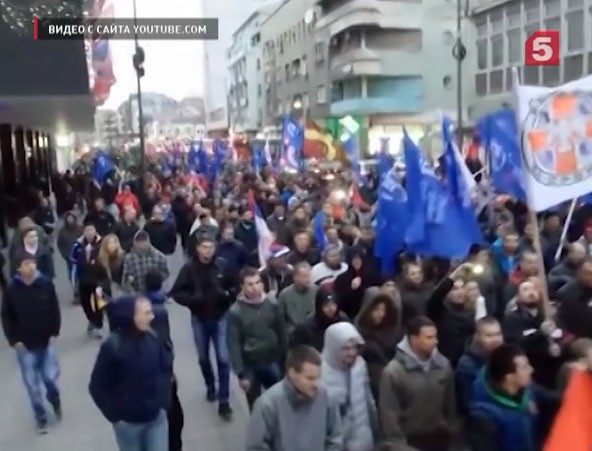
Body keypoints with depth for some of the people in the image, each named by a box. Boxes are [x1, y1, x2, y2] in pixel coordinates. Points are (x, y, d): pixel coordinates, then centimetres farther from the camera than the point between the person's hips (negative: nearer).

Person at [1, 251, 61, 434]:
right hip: (24, 345, 0)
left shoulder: (46, 284, -10)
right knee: (32, 384, 8)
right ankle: (41, 418, 27)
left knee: (50, 377, 2)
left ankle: (54, 400, 37)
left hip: (46, 341, 0)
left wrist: (54, 332, -3)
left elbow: (54, 310, 0)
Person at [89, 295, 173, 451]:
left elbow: (165, 369, 7)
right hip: (128, 422, -3)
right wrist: (115, 416, -8)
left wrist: (164, 402, 3)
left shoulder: (153, 339, -8)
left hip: (156, 417, 3)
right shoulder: (112, 347, -20)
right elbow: (97, 387, -11)